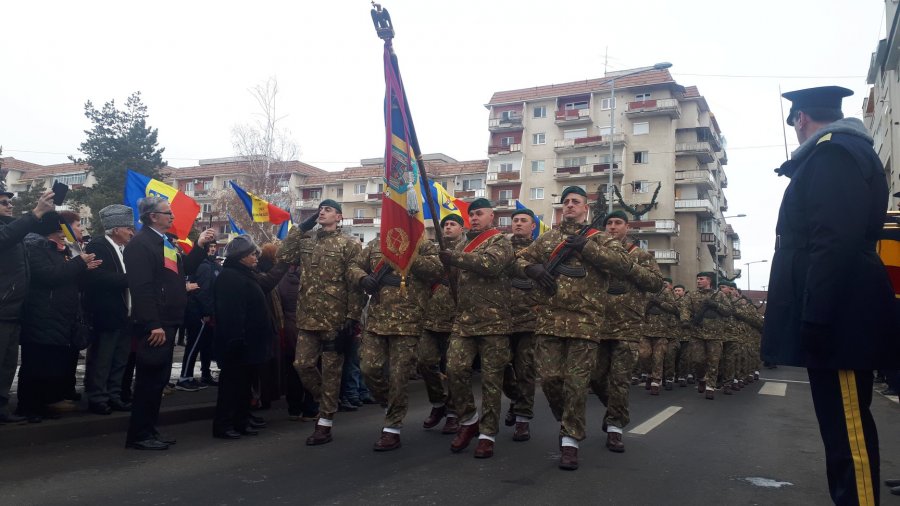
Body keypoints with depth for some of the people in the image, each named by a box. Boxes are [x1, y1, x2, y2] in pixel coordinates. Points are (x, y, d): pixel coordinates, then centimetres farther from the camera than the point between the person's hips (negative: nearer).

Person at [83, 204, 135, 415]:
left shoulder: (124, 249, 16)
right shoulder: (97, 247, -10)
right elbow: (99, 278, -24)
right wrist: (130, 279, -20)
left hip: (123, 315, 8)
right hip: (105, 316, -8)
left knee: (119, 361, 13)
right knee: (100, 361, 0)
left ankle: (114, 396, 22)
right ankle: (97, 399, 9)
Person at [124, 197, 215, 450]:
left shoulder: (166, 242, 17)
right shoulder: (140, 243, -14)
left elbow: (184, 269, 23)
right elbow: (141, 287, -21)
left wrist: (200, 246, 14)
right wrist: (153, 325, -24)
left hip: (168, 322, 10)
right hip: (154, 326, -10)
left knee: (159, 379, 15)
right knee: (149, 380, -3)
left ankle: (149, 430, 24)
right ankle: (139, 435, 6)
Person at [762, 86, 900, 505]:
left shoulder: (832, 153, -9)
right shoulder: (846, 152, 22)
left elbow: (835, 242, -22)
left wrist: (814, 320, -23)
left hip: (837, 320, -10)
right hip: (838, 318, 10)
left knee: (848, 431, -7)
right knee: (843, 427, 13)